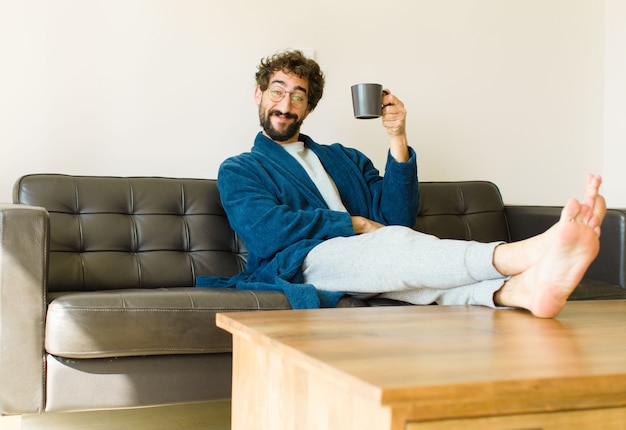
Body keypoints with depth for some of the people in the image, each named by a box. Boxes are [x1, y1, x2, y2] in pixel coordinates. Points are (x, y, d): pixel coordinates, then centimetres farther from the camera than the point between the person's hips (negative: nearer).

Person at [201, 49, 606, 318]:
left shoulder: (345, 158, 31)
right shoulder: (239, 170, 19)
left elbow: (397, 217, 15)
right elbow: (266, 232, -3)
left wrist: (398, 138, 5)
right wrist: (354, 224, -3)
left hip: (373, 259, 4)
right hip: (300, 262, -4)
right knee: (395, 243, -35)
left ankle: (523, 289, -63)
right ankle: (528, 254, -58)